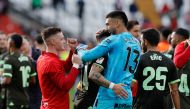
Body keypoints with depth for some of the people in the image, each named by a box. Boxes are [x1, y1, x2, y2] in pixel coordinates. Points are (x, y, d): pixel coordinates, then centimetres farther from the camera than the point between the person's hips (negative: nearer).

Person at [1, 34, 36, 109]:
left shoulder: (9, 59, -13)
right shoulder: (27, 59, 10)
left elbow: (7, 81, -20)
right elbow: (33, 80, 15)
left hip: (14, 101, -7)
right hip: (25, 100, 7)